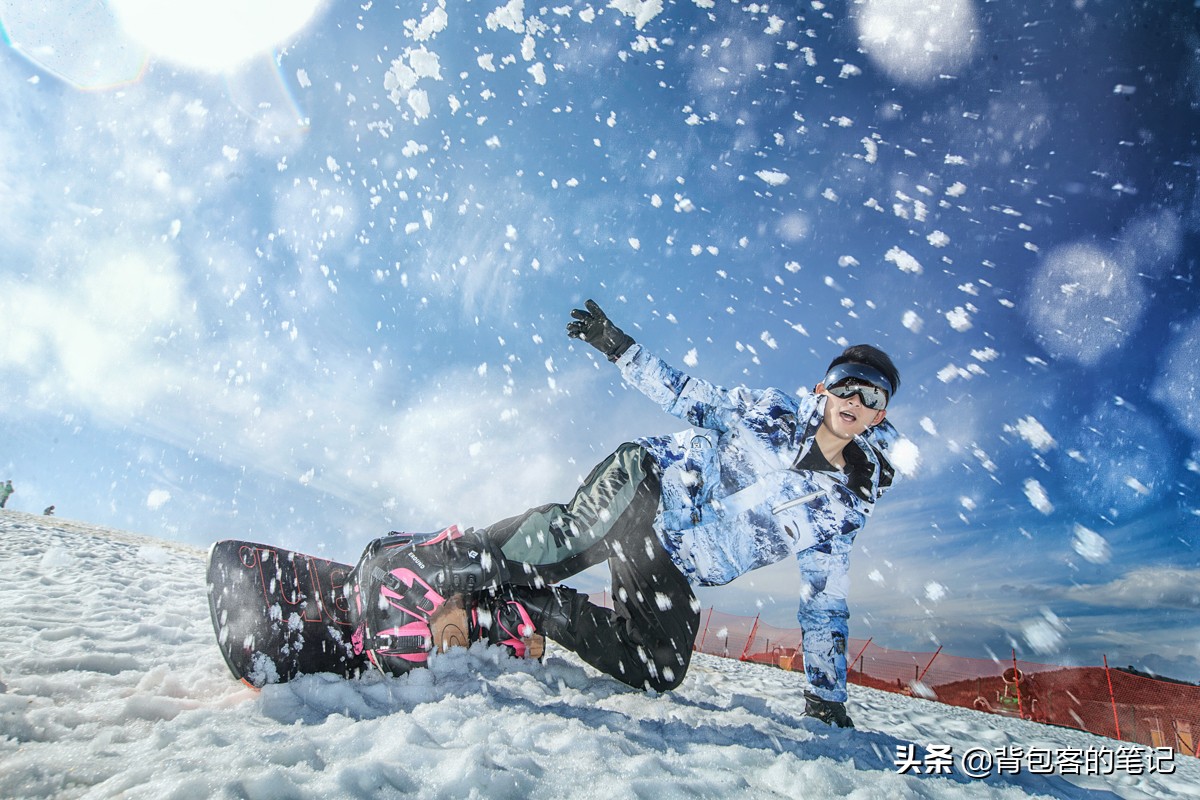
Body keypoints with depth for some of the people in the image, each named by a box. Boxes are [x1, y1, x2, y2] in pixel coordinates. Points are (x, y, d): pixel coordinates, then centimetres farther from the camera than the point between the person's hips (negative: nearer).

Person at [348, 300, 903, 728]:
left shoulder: (841, 515, 10)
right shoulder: (770, 412, 3)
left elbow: (824, 609, 16)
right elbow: (687, 396, 9)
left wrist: (826, 698, 14)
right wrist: (619, 347, 0)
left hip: (672, 573, 4)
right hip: (645, 489, -4)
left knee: (657, 671, -15)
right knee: (576, 535, -34)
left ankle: (519, 610, -6)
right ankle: (408, 570, -28)